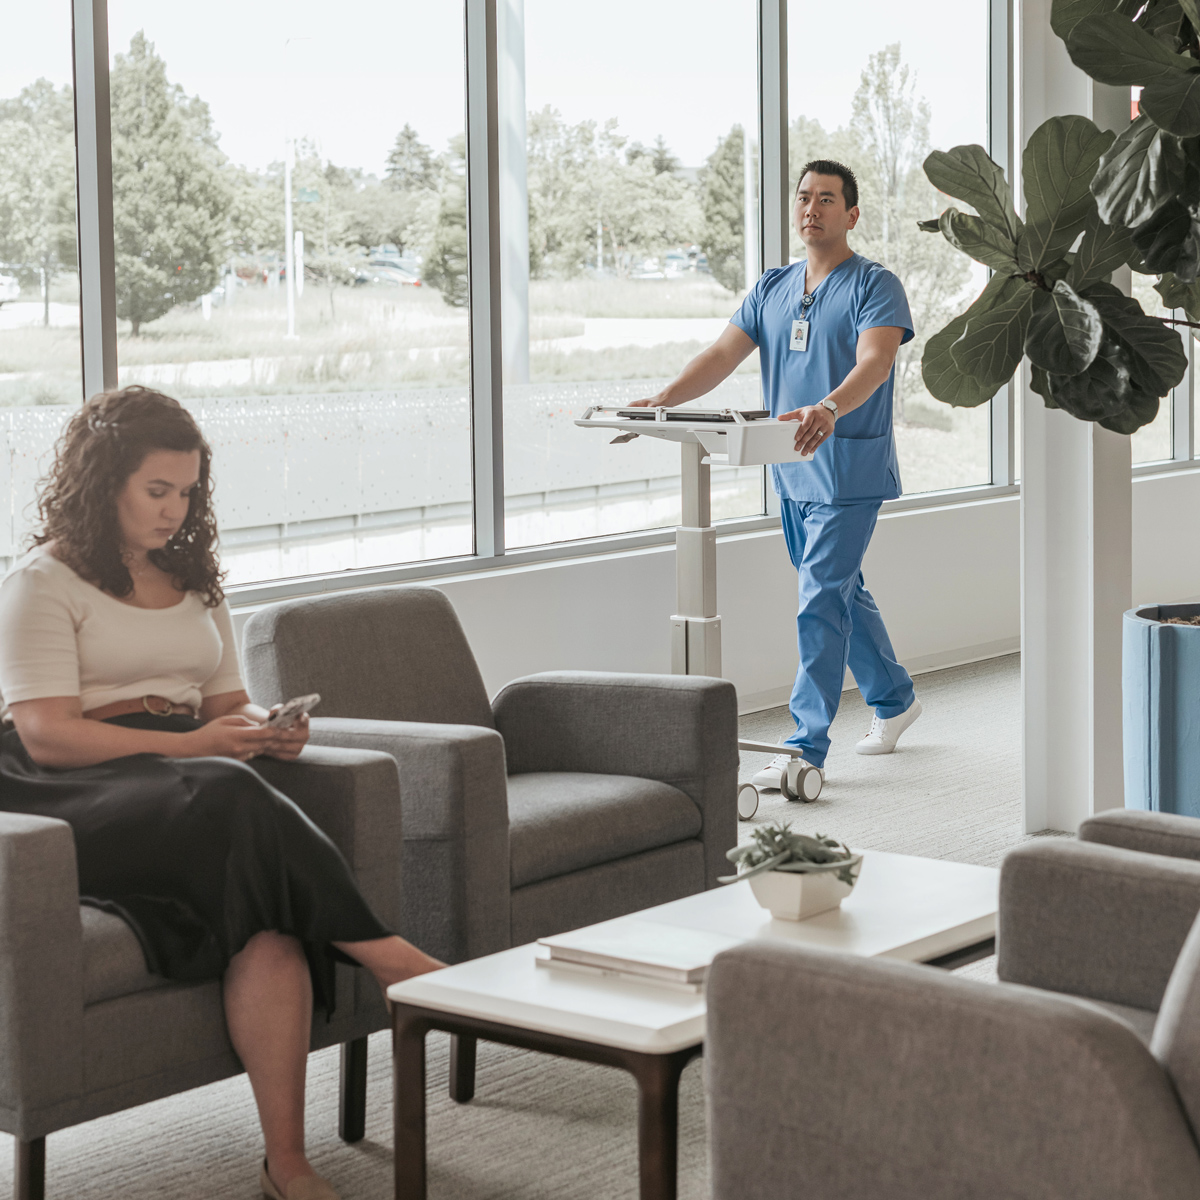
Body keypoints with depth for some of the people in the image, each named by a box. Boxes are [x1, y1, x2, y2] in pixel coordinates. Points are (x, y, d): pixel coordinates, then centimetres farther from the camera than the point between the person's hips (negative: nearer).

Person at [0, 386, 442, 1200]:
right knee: (230, 798, -39)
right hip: (74, 797, -5)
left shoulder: (195, 581, 25)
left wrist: (265, 730, 0)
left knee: (268, 925, -29)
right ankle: (385, 956, -33)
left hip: (196, 783, 5)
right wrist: (185, 747, -16)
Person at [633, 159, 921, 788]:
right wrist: (664, 400, -13)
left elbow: (874, 362, -24)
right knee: (842, 593, 19)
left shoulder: (874, 286, -8)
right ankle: (893, 699, 37)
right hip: (791, 471, 7)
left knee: (821, 601, -11)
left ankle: (806, 746, -10)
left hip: (848, 471, -7)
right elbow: (723, 355, 4)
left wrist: (829, 408, -44)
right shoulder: (773, 288, 13)